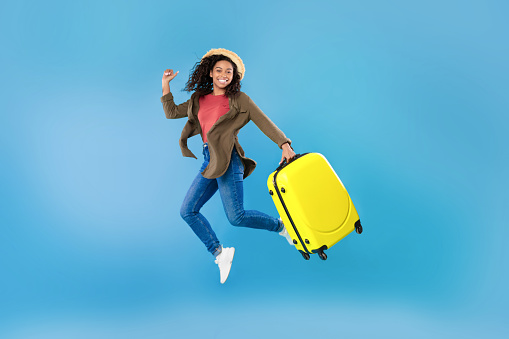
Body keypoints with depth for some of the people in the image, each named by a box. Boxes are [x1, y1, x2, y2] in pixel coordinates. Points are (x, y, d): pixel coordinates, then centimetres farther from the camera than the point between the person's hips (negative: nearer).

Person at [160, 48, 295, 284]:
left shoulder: (238, 99, 4)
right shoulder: (199, 100, 17)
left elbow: (264, 122, -2)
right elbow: (171, 113, 23)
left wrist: (284, 144, -15)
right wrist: (165, 85, 16)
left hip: (228, 159, -6)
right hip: (209, 162, 6)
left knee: (236, 217, -13)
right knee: (187, 211, 2)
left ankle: (280, 225, 11)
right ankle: (220, 254, 9)